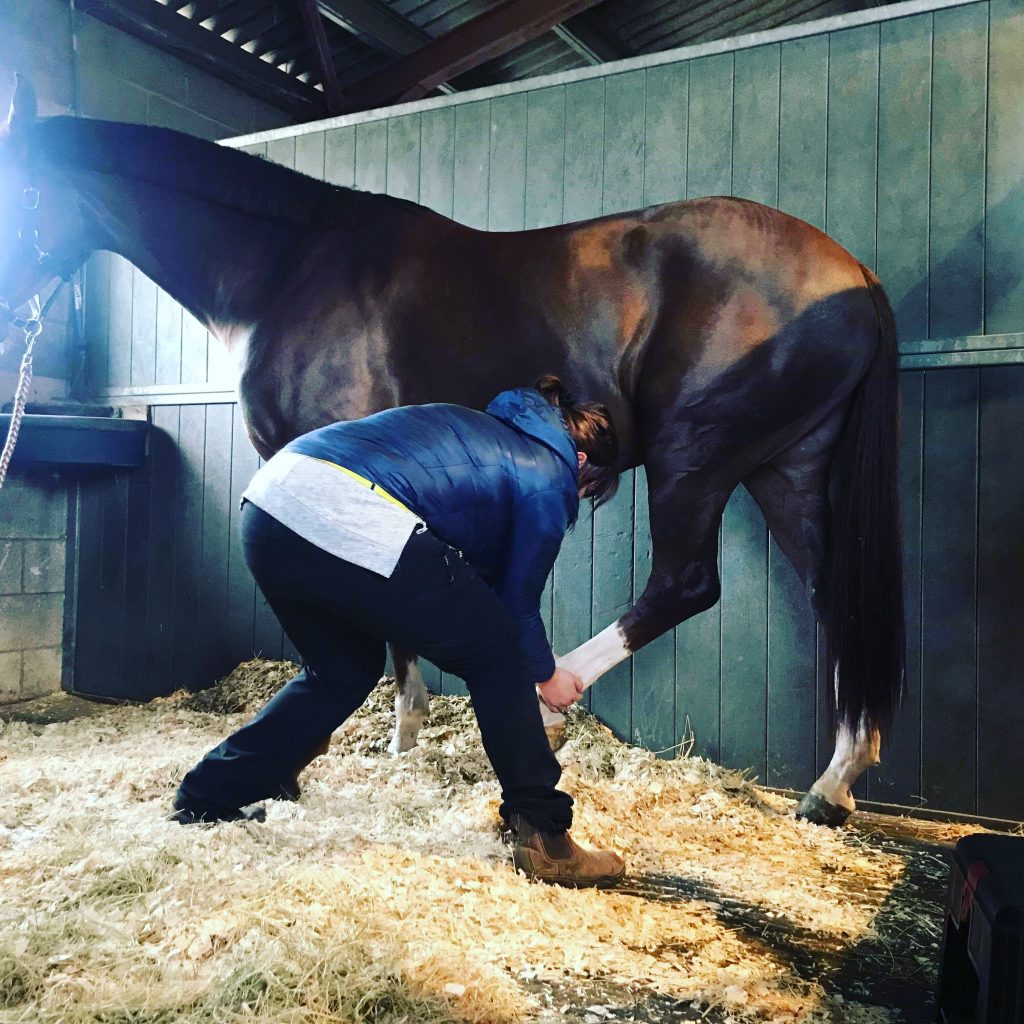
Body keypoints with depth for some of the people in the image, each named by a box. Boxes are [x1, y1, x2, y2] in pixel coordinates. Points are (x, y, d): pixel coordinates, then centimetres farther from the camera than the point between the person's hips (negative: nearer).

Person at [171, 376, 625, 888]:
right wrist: (546, 674, 35)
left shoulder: (482, 428, 34)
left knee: (341, 672, 29)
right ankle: (542, 836, 17)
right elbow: (517, 602, 17)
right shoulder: (551, 480, 12)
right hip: (351, 526, -8)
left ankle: (204, 800, 35)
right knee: (499, 656, 10)